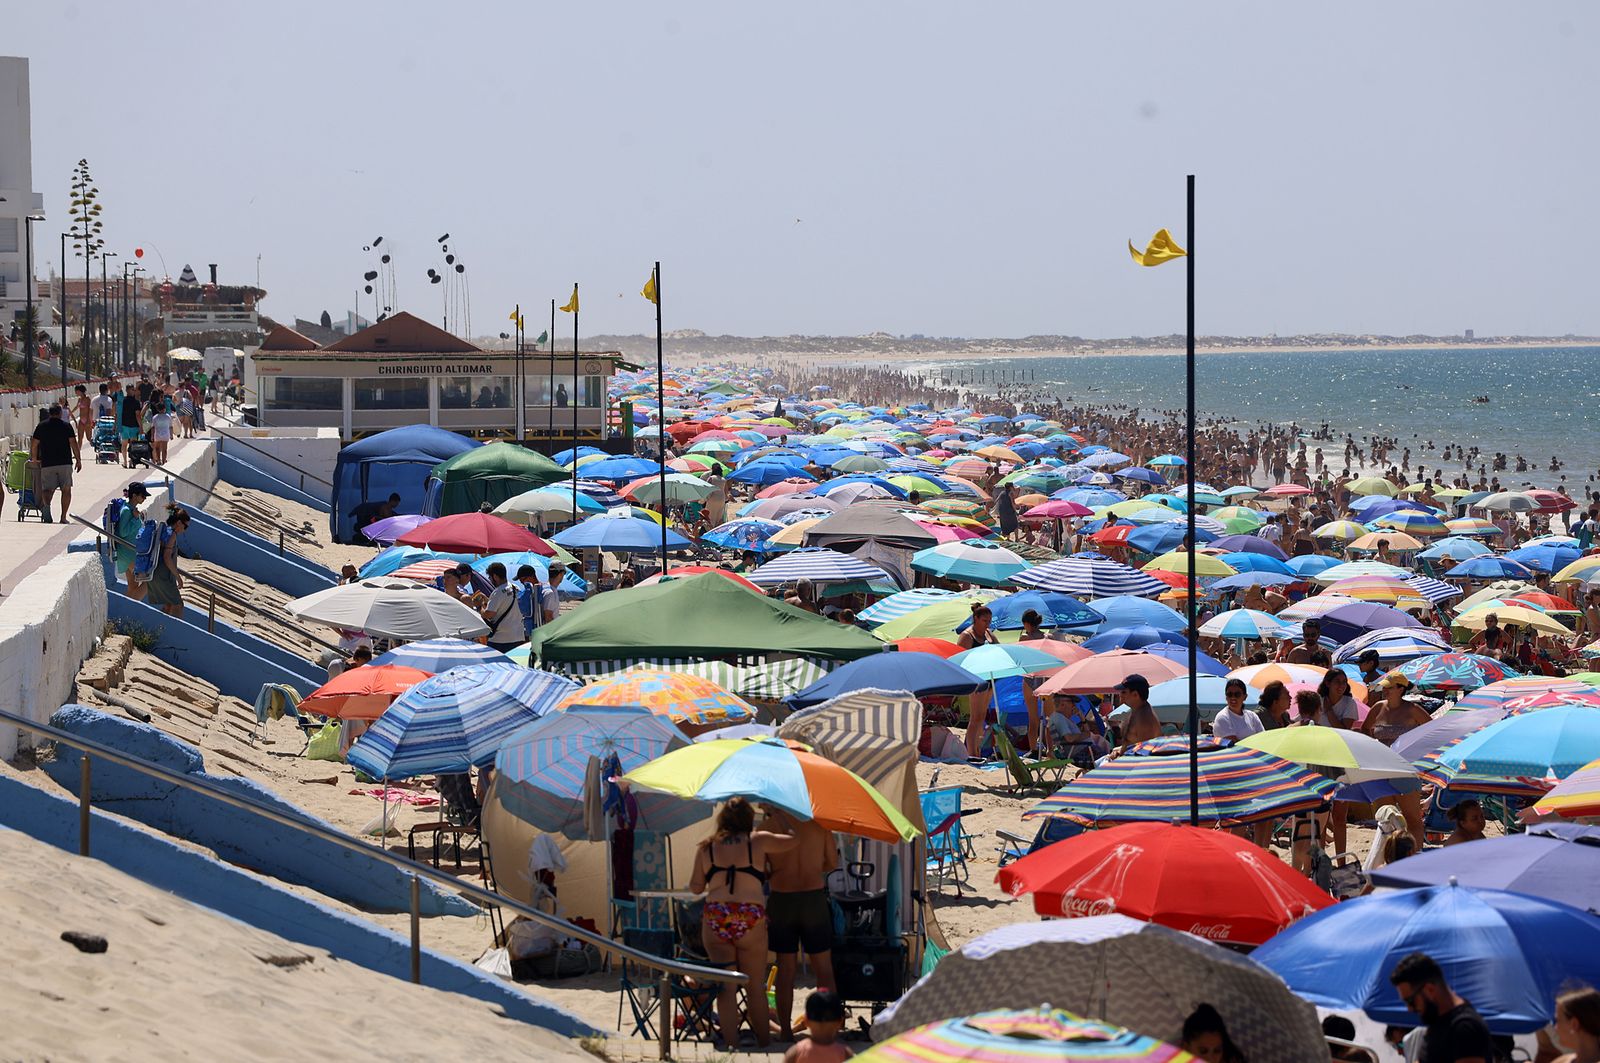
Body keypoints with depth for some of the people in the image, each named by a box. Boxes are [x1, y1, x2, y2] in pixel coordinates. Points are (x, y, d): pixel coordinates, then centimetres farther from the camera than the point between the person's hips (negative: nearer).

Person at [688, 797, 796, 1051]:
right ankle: (764, 1039, 16)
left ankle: (730, 1041, 1)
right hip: (750, 920, -1)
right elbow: (792, 841, 13)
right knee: (755, 987, 10)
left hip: (715, 918, 1)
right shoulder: (758, 841, 3)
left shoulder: (707, 847, 8)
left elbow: (696, 887, 13)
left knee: (725, 987, 5)